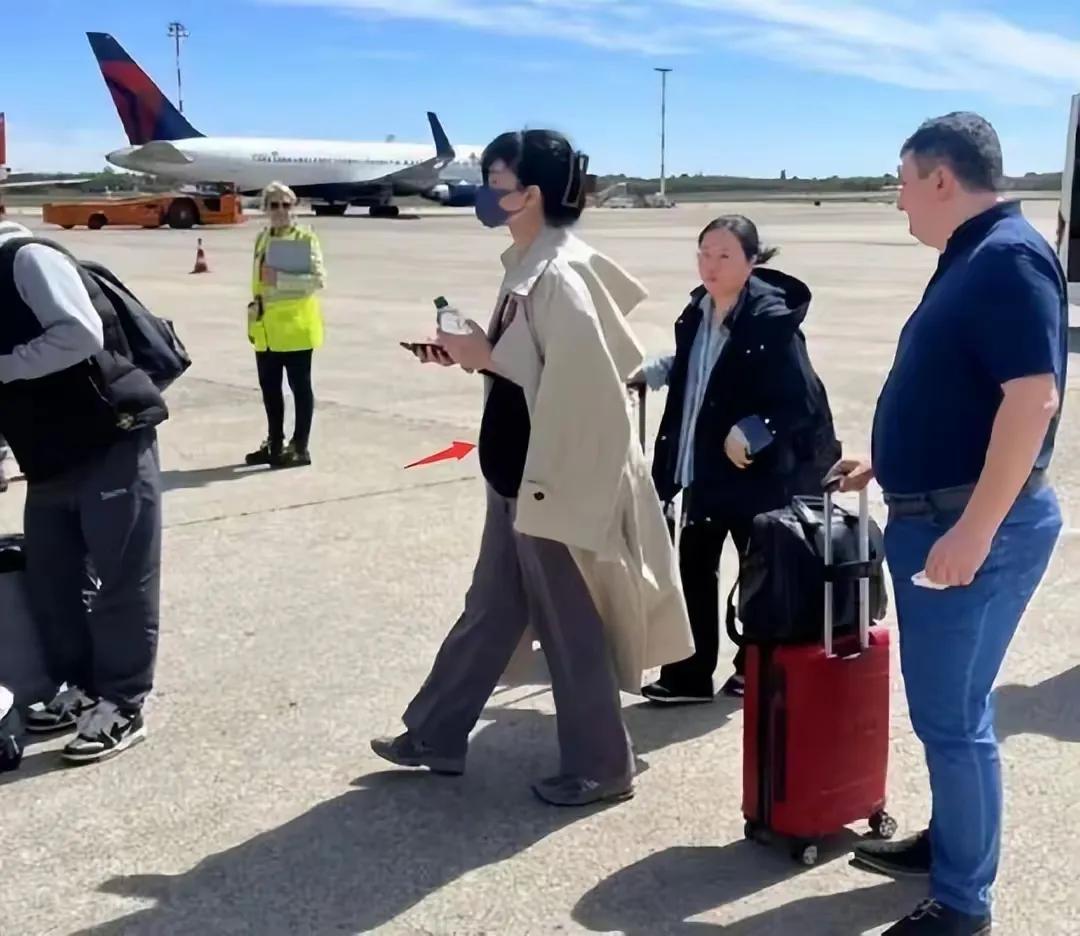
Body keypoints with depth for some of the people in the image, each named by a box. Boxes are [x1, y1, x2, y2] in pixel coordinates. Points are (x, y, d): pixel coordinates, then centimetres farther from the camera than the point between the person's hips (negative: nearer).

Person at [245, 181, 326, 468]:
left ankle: (300, 448, 8)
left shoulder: (305, 237, -7)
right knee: (269, 387, 13)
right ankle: (275, 444, 25)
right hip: (267, 328, 7)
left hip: (295, 325, -7)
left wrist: (281, 278, -23)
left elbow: (318, 278, -15)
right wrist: (254, 308, 14)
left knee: (299, 387, 1)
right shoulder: (262, 238, 14)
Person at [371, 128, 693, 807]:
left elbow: (581, 382, -26)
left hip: (557, 479, -10)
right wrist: (474, 354, 4)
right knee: (490, 610, 20)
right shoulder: (530, 265, 8)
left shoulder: (560, 275, -21)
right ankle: (435, 735, 34)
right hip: (521, 473, 10)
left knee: (570, 624, 5)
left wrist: (489, 357, -19)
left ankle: (599, 767, 22)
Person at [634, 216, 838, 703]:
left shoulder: (771, 319, -20)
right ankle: (689, 674, 22)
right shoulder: (697, 309, 2)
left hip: (758, 472, -7)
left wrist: (750, 434, -27)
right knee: (693, 570, 11)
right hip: (703, 466, 7)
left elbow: (804, 402, -22)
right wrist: (651, 371, 8)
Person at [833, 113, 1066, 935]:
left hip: (975, 526, -10)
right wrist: (889, 463, 28)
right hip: (938, 515, 10)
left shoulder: (1010, 257, -17)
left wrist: (974, 530, -28)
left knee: (952, 714, -2)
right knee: (945, 704, 20)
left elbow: (1033, 398, -26)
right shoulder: (970, 260, 14)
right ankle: (949, 842, 36)